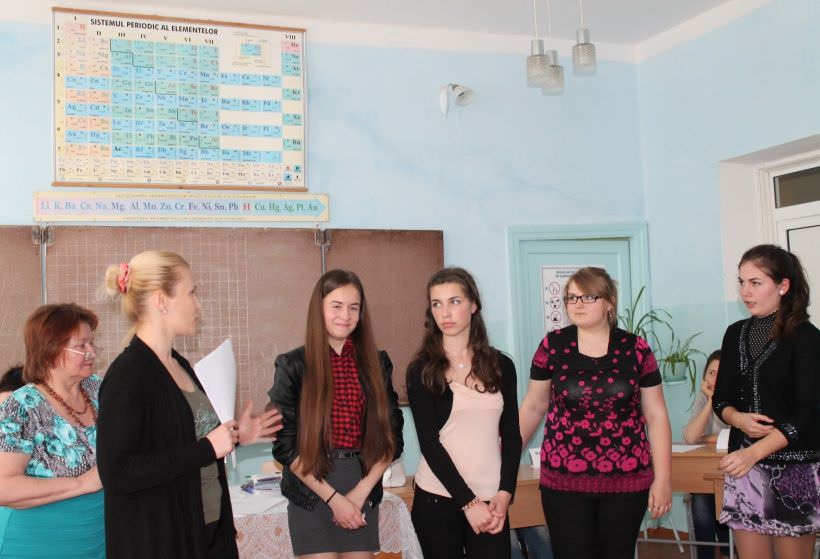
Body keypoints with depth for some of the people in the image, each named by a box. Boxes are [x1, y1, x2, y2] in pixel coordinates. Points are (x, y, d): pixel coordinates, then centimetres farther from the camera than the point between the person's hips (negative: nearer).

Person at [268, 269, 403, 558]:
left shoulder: (377, 363, 4)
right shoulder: (293, 365, -4)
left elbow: (391, 435, 4)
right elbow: (285, 443, -6)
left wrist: (362, 490, -8)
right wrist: (333, 498, -10)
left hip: (364, 491, 2)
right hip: (312, 493, -2)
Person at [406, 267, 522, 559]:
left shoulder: (501, 365, 6)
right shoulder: (422, 369, -2)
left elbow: (512, 435, 7)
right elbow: (429, 442, -7)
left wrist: (504, 494, -5)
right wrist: (468, 502, -12)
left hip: (491, 501, 2)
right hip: (437, 499, -2)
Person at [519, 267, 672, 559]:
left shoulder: (636, 349, -1)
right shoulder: (552, 345, -1)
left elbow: (656, 414, 3)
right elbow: (533, 406, 8)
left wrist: (663, 477, 0)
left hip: (627, 480, 1)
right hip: (563, 480, 0)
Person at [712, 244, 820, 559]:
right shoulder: (736, 334, 9)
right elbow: (720, 399, 14)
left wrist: (755, 452, -25)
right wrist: (738, 418, -9)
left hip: (793, 468, -4)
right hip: (743, 465, 4)